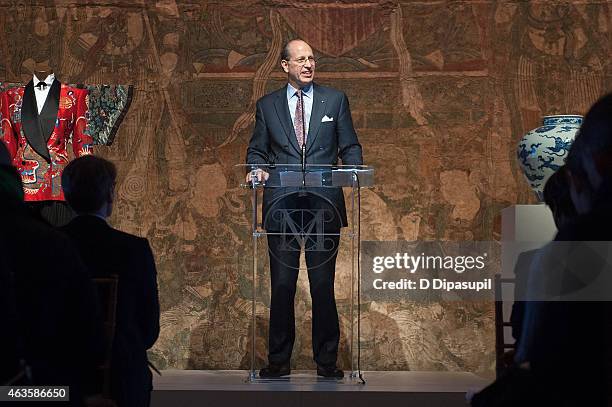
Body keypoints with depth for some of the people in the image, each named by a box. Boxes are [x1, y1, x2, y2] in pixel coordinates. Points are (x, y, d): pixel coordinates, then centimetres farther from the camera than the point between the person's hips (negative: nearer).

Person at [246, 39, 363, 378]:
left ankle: (326, 360, 11)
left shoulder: (336, 100, 11)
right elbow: (256, 152, 14)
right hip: (281, 207, 0)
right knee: (282, 286, 1)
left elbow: (350, 147, 11)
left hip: (324, 205, 0)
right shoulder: (267, 105, 11)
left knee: (323, 285, 2)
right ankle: (278, 360, 10)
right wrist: (258, 170, -7)